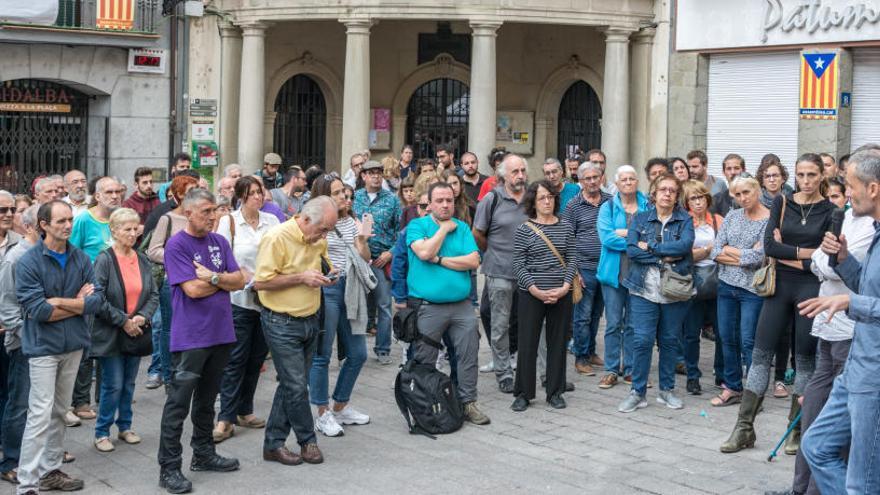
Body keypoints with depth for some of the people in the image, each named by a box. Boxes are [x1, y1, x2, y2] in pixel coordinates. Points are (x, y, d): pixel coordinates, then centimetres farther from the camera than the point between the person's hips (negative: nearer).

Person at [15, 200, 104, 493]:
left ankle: (50, 471, 25)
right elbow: (36, 309, -19)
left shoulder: (81, 259, 3)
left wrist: (57, 302, -14)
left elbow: (96, 300, -5)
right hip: (43, 347, -5)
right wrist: (77, 303, -10)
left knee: (59, 412, 14)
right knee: (41, 414, -8)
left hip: (74, 345, 5)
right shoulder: (29, 262, -11)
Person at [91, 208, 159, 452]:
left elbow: (154, 294, 7)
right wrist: (123, 321, -15)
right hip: (110, 334, -5)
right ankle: (101, 432, 10)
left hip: (136, 331, 5)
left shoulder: (142, 260, 6)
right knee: (113, 384, -3)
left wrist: (143, 316, -11)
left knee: (129, 383, 13)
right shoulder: (105, 260, -10)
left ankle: (125, 426, 27)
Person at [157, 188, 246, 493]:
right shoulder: (177, 245, -10)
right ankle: (169, 468, 3)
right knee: (179, 403, -2)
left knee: (207, 399, 18)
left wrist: (212, 277, -14)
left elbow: (239, 281, 3)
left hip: (220, 333, 7)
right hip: (190, 337, -6)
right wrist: (223, 280, -4)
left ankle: (203, 454, 30)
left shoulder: (219, 242, 8)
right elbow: (193, 289, -18)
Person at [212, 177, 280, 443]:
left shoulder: (272, 221, 7)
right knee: (236, 359, -5)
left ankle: (244, 411, 23)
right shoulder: (228, 221, -3)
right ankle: (226, 418, -1)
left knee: (256, 358, 11)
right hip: (239, 299, -4)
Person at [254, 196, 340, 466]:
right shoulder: (277, 238, -17)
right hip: (282, 324, -8)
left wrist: (328, 273, 1)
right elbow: (261, 282, -19)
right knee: (297, 386, -4)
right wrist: (301, 278, -22)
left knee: (291, 385, 12)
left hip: (310, 320, 8)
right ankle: (308, 441, 13)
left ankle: (274, 444, 20)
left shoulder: (318, 240, 5)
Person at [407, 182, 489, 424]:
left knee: (468, 356, 4)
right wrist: (444, 228, -7)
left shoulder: (462, 227, 9)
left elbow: (473, 261, -4)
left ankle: (468, 402, 14)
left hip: (462, 305, 3)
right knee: (423, 362, 4)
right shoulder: (417, 226, 1)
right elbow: (424, 252, -18)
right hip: (427, 307, -3)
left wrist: (439, 259, -10)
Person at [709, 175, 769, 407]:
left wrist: (729, 250, -7)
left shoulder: (770, 220, -7)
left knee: (748, 342, -5)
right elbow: (715, 253, 2)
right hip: (726, 285, 6)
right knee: (727, 338, 10)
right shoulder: (732, 216, 8)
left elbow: (758, 256, -17)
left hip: (753, 289, -5)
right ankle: (732, 387, 22)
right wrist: (745, 256, -9)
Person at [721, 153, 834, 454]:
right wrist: (804, 252, -12)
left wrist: (786, 254, -10)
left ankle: (797, 430, 16)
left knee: (805, 358, 5)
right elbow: (769, 245, -5)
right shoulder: (782, 203, 5)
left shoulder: (830, 211, -3)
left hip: (811, 288, -3)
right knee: (761, 353, 2)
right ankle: (744, 427, 6)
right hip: (780, 285, 3)